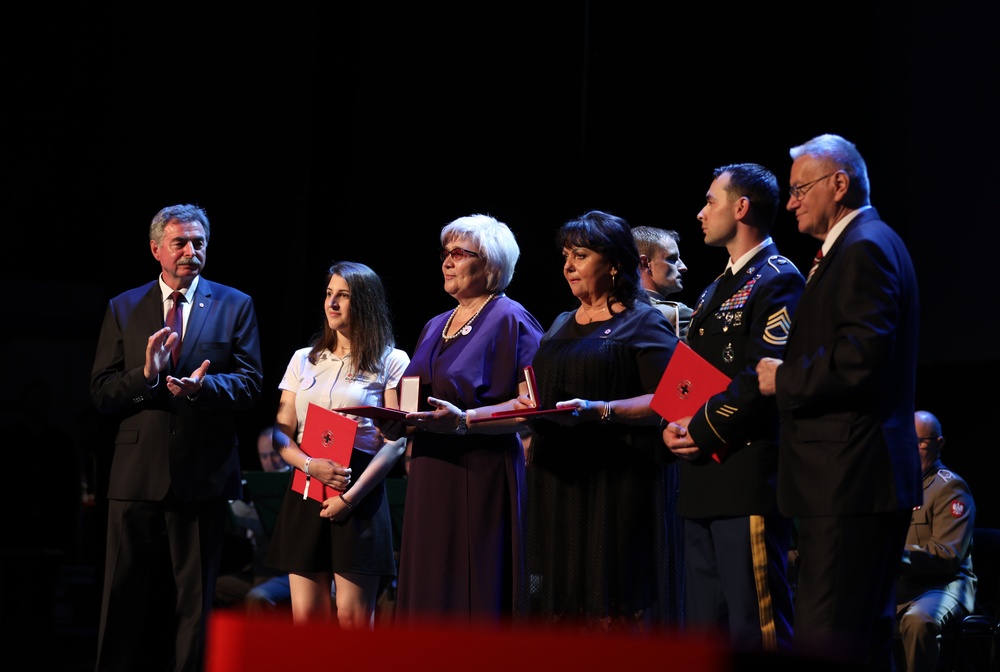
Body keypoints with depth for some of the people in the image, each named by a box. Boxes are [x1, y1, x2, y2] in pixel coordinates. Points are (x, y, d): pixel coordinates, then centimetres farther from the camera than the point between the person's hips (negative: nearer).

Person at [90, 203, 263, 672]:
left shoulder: (235, 306, 6)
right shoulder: (123, 309, 9)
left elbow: (250, 385, -3)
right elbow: (101, 392, 2)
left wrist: (202, 385, -22)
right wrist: (146, 374, -17)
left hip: (202, 474, -1)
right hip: (137, 473, 1)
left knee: (195, 601, 6)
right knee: (125, 599, 5)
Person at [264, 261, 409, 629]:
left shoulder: (391, 362, 3)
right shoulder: (304, 360, 16)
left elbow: (396, 441, -4)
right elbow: (281, 433, 12)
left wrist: (352, 497, -14)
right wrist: (310, 465, -10)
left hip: (359, 497, -4)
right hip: (305, 495, 4)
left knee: (353, 618, -7)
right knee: (306, 618, 0)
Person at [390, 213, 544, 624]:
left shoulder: (511, 321, -5)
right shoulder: (435, 327, 19)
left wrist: (465, 420, -27)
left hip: (481, 478, -8)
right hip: (430, 482, 8)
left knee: (476, 599, -8)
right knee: (428, 598, 6)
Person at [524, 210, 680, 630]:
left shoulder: (643, 323, -1)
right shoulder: (561, 326, 21)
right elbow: (537, 396, 26)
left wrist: (600, 410, -23)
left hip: (614, 484, -7)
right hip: (557, 482, 7)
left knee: (615, 608, -10)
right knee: (561, 603, 2)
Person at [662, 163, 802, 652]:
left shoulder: (777, 281, -8)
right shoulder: (717, 290, 23)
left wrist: (703, 430, -15)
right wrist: (675, 425, 5)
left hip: (748, 480, -10)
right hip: (705, 484, 10)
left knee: (754, 629, -10)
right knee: (706, 627, 12)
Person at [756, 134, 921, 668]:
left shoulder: (864, 249, -13)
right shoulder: (862, 244, 21)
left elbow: (860, 359, -23)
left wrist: (785, 378, -11)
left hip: (847, 482, -11)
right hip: (861, 481, 11)